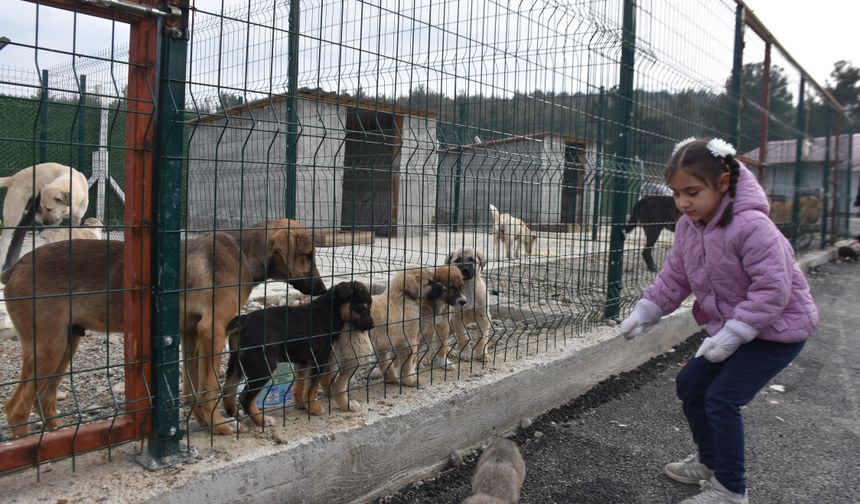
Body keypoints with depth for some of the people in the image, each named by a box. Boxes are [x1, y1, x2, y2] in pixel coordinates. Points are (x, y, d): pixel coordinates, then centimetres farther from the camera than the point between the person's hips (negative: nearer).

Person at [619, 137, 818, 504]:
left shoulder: (751, 226, -30)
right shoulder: (688, 226, -5)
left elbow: (772, 290, -30)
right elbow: (674, 278, 4)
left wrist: (732, 334, -31)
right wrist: (645, 312, -5)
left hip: (778, 328, -9)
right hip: (732, 327, 9)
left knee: (721, 398, -12)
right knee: (690, 385, 11)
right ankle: (709, 462, 33)